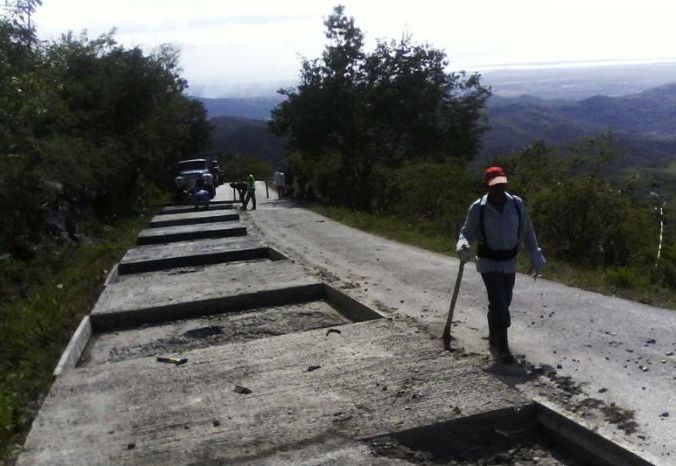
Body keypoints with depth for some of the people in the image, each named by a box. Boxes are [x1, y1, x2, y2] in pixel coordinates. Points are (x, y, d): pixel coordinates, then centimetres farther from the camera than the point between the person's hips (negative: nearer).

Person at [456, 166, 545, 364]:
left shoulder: (517, 204, -6)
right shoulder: (478, 208, -15)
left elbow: (527, 232, 5)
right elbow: (467, 231, -4)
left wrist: (536, 257, 6)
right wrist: (463, 244, -26)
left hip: (510, 263, 4)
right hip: (489, 263, -4)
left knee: (503, 304, 15)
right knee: (499, 305, -12)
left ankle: (494, 340, 37)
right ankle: (502, 349, 1)